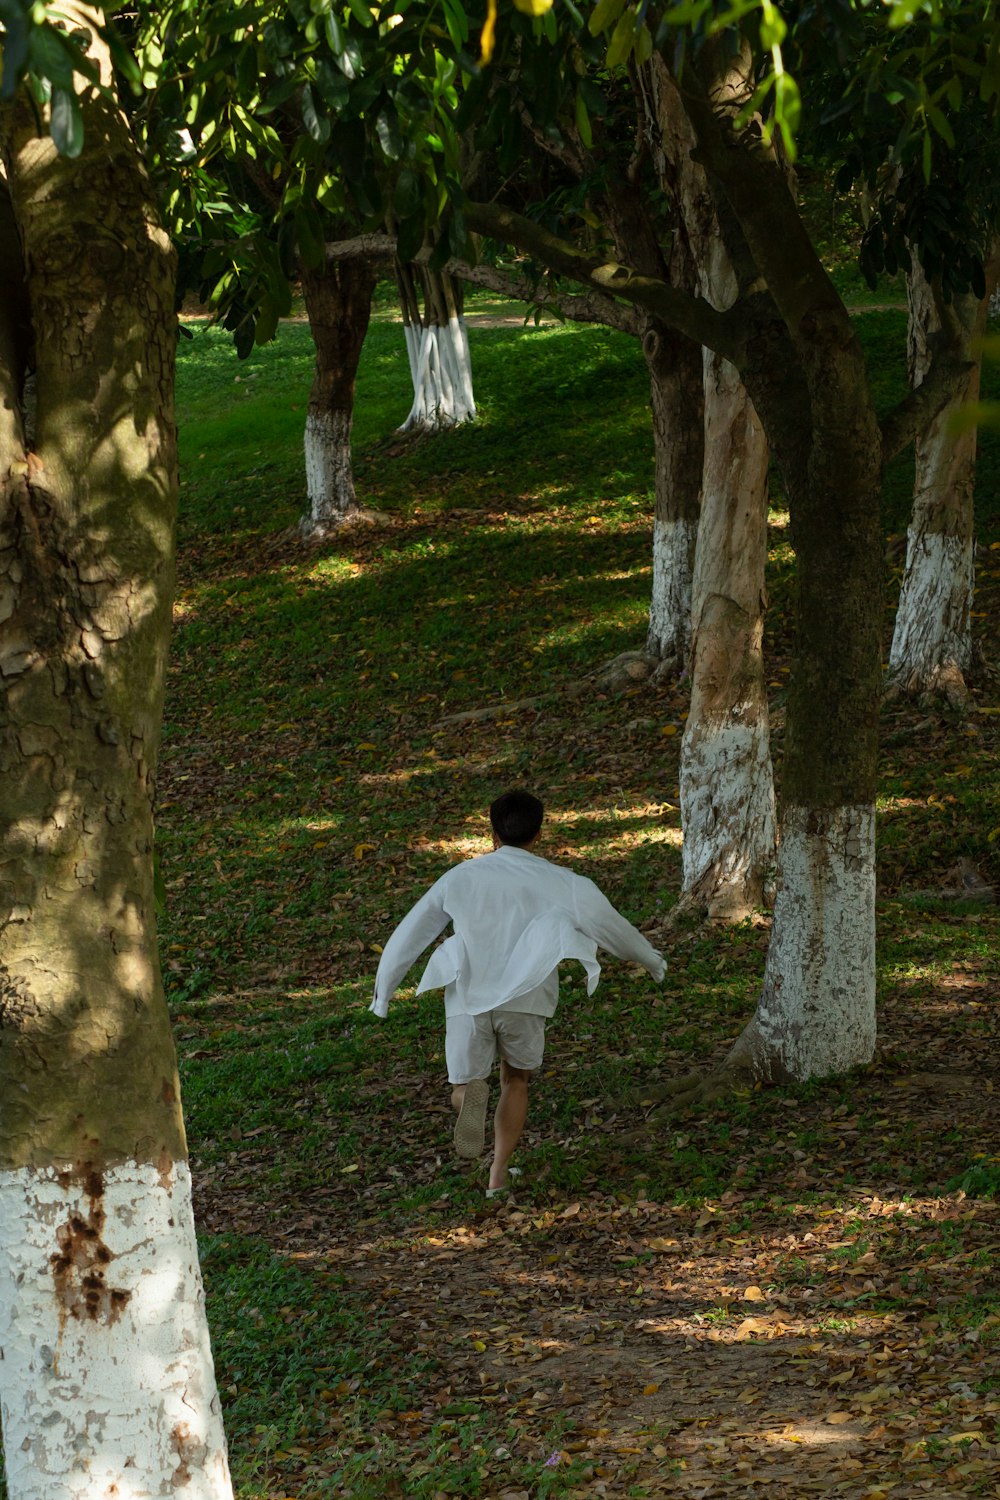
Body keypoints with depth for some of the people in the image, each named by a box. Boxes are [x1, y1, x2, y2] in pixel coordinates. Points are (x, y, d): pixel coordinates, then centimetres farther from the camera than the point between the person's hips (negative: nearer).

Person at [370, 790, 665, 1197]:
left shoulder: (459, 877, 8)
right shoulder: (561, 884, 5)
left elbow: (407, 936, 13)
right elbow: (612, 926, 17)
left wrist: (382, 992, 24)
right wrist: (652, 961, 35)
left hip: (467, 999, 0)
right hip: (524, 1000, 0)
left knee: (463, 1088, 12)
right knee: (515, 1080, 24)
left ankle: (473, 1094, -26)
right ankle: (498, 1177, 18)